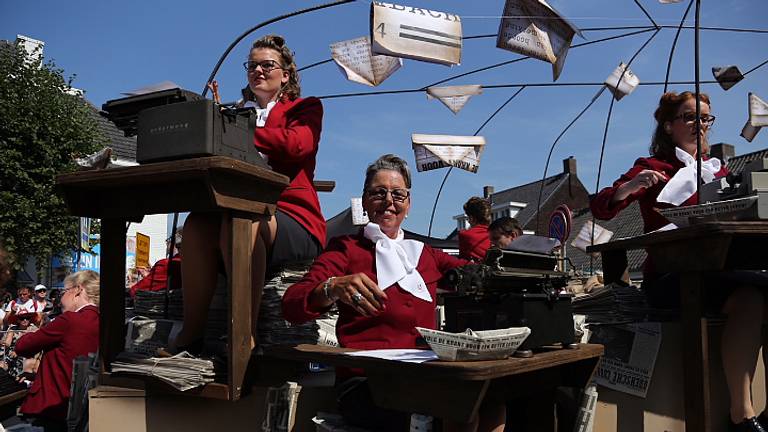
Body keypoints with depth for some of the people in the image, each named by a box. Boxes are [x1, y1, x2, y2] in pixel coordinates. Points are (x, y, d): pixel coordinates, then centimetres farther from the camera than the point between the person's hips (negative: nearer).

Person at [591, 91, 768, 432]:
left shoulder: (717, 170, 23)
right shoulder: (653, 167, 7)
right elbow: (599, 209, -3)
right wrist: (629, 186, -22)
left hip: (716, 269, 5)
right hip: (669, 276, -5)